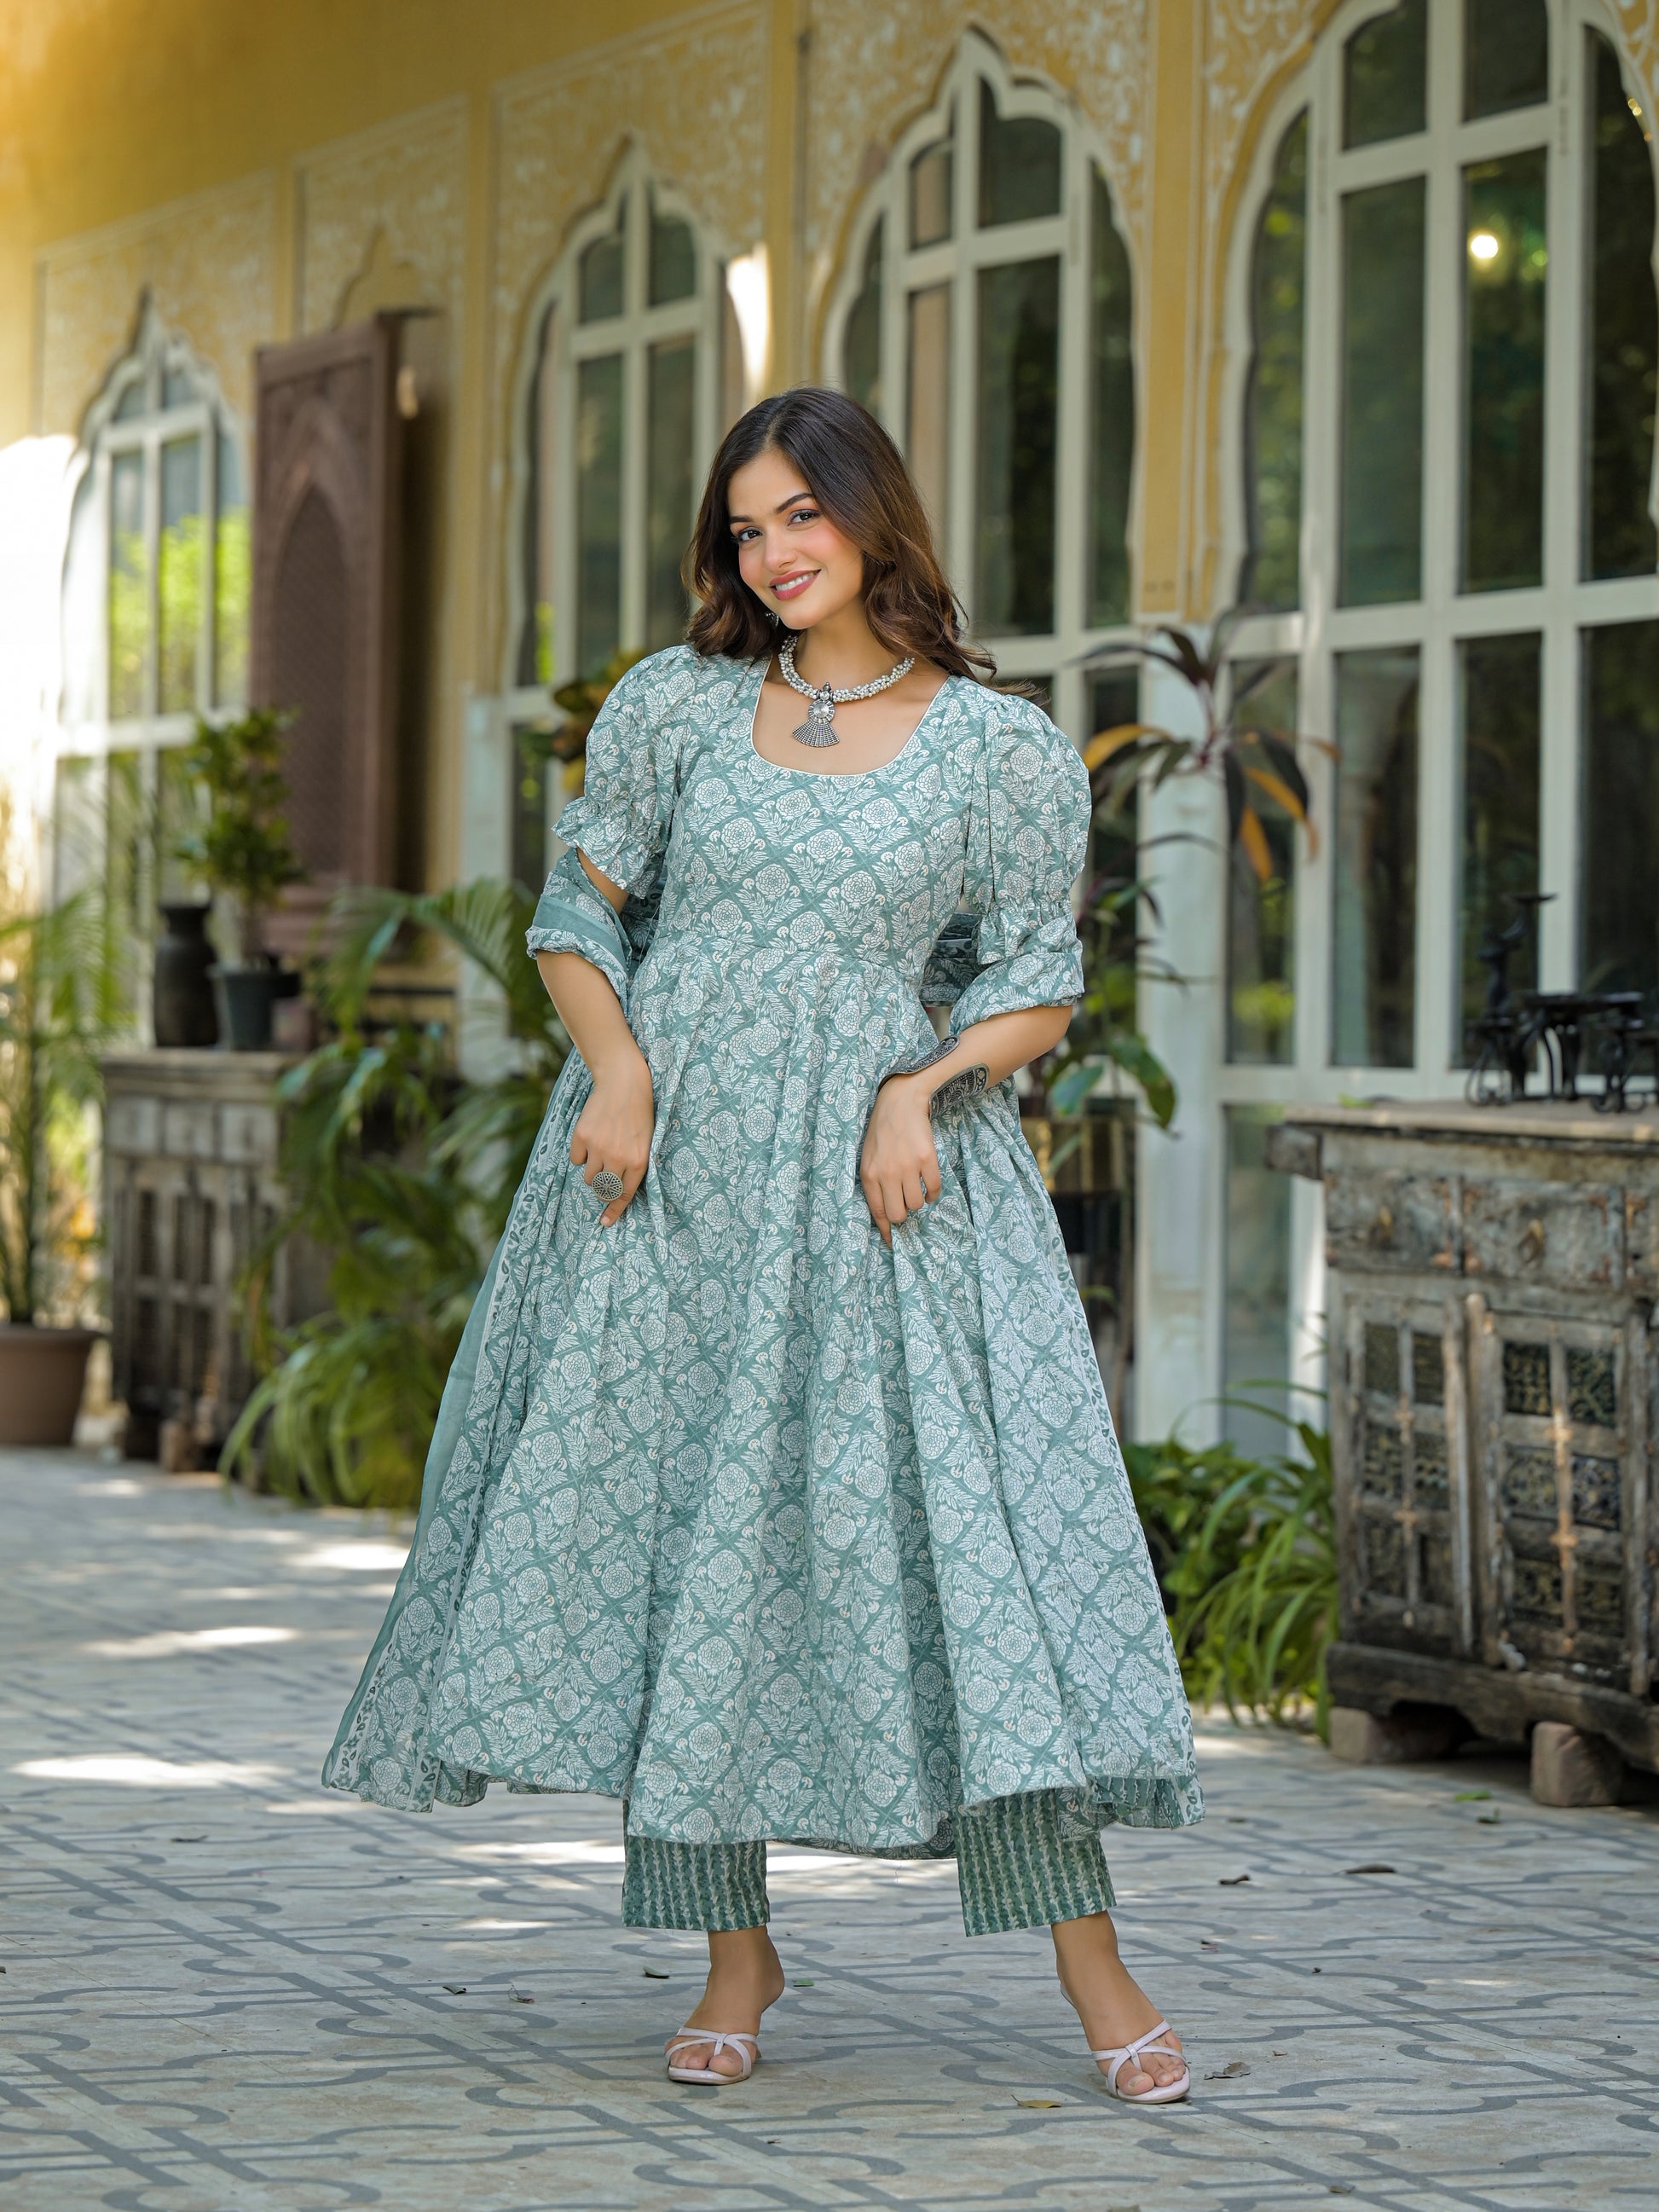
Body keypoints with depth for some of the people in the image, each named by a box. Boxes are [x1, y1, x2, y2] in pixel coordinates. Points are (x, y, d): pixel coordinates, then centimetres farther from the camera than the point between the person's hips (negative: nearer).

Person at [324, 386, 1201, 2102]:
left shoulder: (1002, 748, 4)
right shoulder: (676, 706, 9)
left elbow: (1039, 987, 6)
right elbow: (581, 910, 11)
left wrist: (929, 1090, -11)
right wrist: (615, 1068, -6)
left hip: (878, 1173, -2)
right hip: (668, 1158, 2)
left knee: (960, 1511, -10)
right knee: (670, 1525, 1)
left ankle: (1089, 1959, -6)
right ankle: (734, 1957, 12)